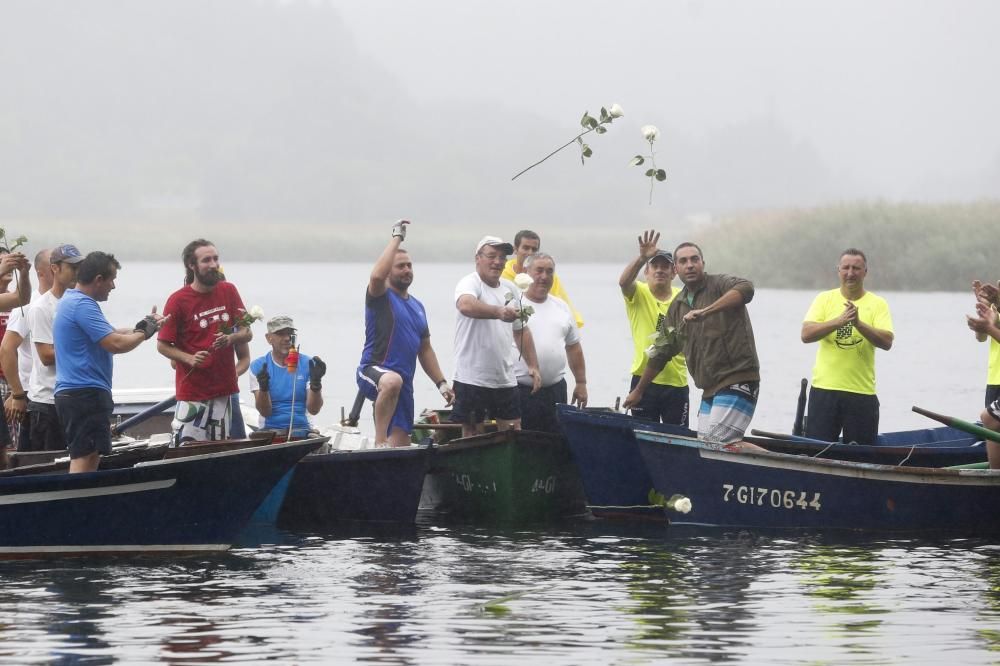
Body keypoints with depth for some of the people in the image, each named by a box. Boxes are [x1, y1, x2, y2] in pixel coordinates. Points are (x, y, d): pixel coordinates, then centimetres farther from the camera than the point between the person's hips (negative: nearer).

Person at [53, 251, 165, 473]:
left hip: (72, 394, 11)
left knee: (87, 461, 12)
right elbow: (115, 344, -20)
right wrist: (144, 333, -3)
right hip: (86, 394, -11)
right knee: (85, 461, -15)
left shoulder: (72, 301, 18)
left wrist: (140, 327, 14)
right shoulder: (82, 305, -15)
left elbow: (108, 334, 25)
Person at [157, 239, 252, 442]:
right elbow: (162, 345, -3)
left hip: (223, 389, 4)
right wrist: (189, 358, -20)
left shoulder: (228, 291, 5)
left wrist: (231, 338, -14)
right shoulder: (178, 301, -8)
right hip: (192, 392, -4)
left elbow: (247, 333, 8)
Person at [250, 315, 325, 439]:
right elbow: (265, 412, -4)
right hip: (270, 431, 0)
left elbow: (313, 410, -2)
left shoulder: (307, 364, 4)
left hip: (302, 430, 1)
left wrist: (316, 383, -20)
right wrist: (263, 388, -24)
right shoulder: (257, 367, 3)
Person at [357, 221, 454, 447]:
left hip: (403, 385, 8)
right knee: (393, 381, -42)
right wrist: (397, 238, -17)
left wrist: (441, 383, 16)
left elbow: (425, 350, 25)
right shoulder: (381, 297, -1)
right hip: (373, 372, -8)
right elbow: (377, 275, -25)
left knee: (401, 442, 3)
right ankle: (380, 441, -37)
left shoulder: (417, 307, 20)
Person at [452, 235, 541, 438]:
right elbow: (466, 305, -35)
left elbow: (521, 330, 23)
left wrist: (533, 366, 14)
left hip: (505, 379, 7)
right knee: (473, 435, -2)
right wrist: (499, 312, -51)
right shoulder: (469, 284, -9)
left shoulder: (510, 289, 13)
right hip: (473, 379, -7)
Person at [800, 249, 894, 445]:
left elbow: (886, 342, -9)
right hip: (824, 388, 0)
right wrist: (839, 321, -21)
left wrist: (858, 324, -24)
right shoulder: (825, 299, 6)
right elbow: (806, 334, -7)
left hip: (862, 392, 0)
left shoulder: (877, 304, 5)